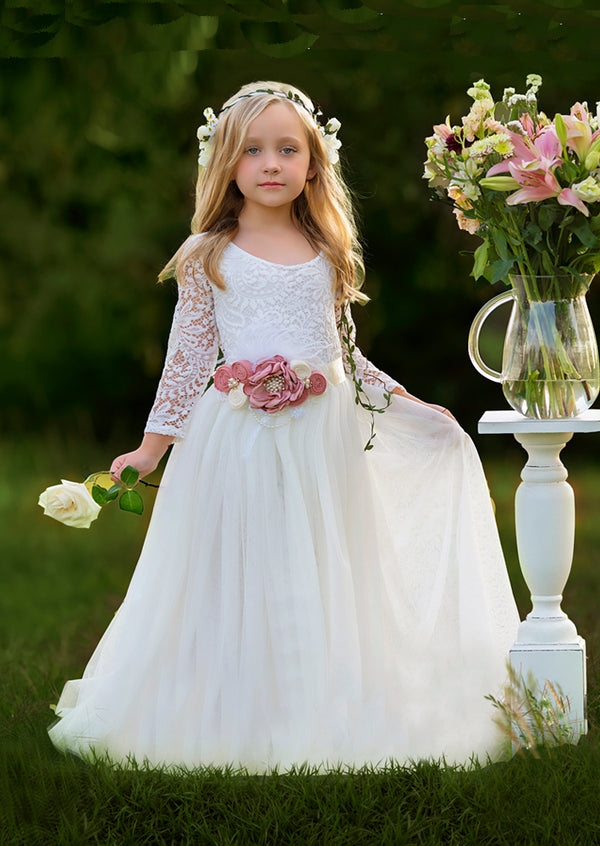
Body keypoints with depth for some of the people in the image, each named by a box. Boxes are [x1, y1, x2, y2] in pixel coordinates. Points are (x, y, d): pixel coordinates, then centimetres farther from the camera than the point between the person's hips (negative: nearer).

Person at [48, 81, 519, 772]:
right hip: (236, 444, -2)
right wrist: (153, 446, 4)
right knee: (237, 582, -2)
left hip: (324, 438, 2)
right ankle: (235, 725, 5)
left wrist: (405, 405, 16)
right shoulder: (208, 256, 2)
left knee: (320, 581, 4)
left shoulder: (327, 255, 9)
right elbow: (188, 358, 5)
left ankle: (318, 725, 11)